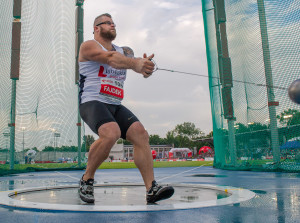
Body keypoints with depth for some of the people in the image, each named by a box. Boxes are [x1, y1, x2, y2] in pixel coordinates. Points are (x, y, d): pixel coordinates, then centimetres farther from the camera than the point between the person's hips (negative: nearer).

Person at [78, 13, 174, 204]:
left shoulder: (123, 51, 19)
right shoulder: (88, 46, 0)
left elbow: (129, 58, -4)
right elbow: (109, 58, -21)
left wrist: (144, 65, -30)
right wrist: (134, 63, -40)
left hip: (116, 106, 6)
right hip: (92, 102, -6)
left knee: (141, 134, -13)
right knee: (111, 134, -31)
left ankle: (152, 189, -12)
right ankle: (87, 180, -9)